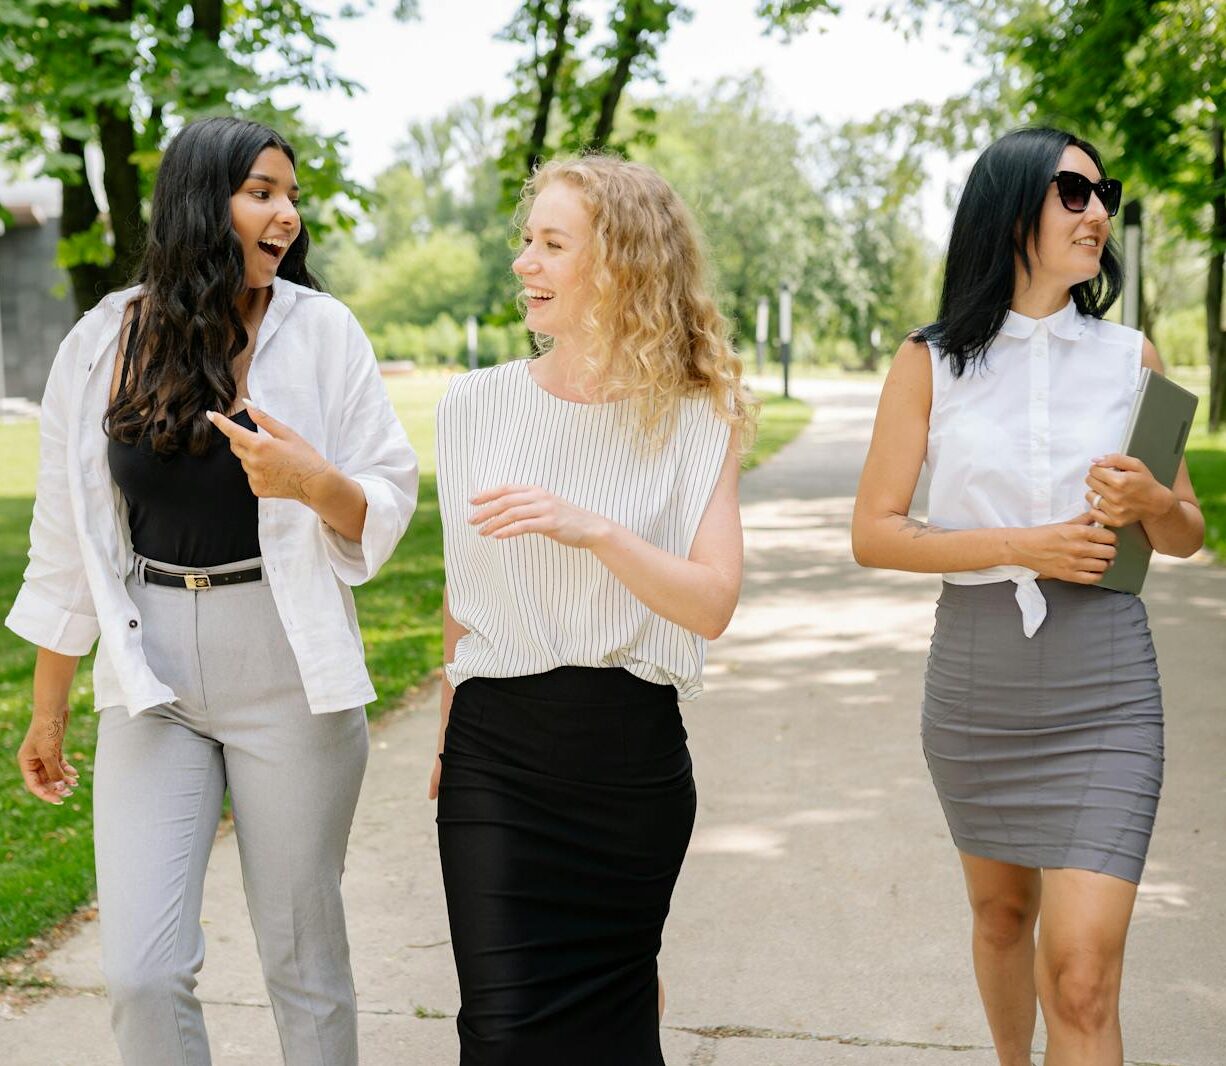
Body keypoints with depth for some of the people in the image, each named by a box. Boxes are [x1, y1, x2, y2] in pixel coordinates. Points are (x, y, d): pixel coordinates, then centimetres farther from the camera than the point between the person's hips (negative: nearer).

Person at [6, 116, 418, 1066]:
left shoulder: (320, 330, -3)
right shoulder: (104, 344, 2)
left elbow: (388, 506, -1)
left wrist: (314, 482, -24)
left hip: (287, 677, -1)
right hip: (152, 683, 2)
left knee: (303, 956, 8)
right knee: (140, 973, -1)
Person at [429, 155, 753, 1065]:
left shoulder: (696, 421, -3)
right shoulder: (479, 405, 2)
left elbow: (712, 605, -11)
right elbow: (463, 595, 12)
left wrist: (595, 530, -24)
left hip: (631, 748, -1)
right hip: (497, 748, 1)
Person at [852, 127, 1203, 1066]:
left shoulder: (1130, 357, 3)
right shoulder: (930, 363, -1)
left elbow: (1188, 536, 10)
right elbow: (874, 533, -4)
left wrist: (1153, 503, -14)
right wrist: (1022, 546, -15)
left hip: (1103, 687, 0)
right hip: (975, 675, 1)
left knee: (1081, 979, -9)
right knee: (1002, 911, 21)